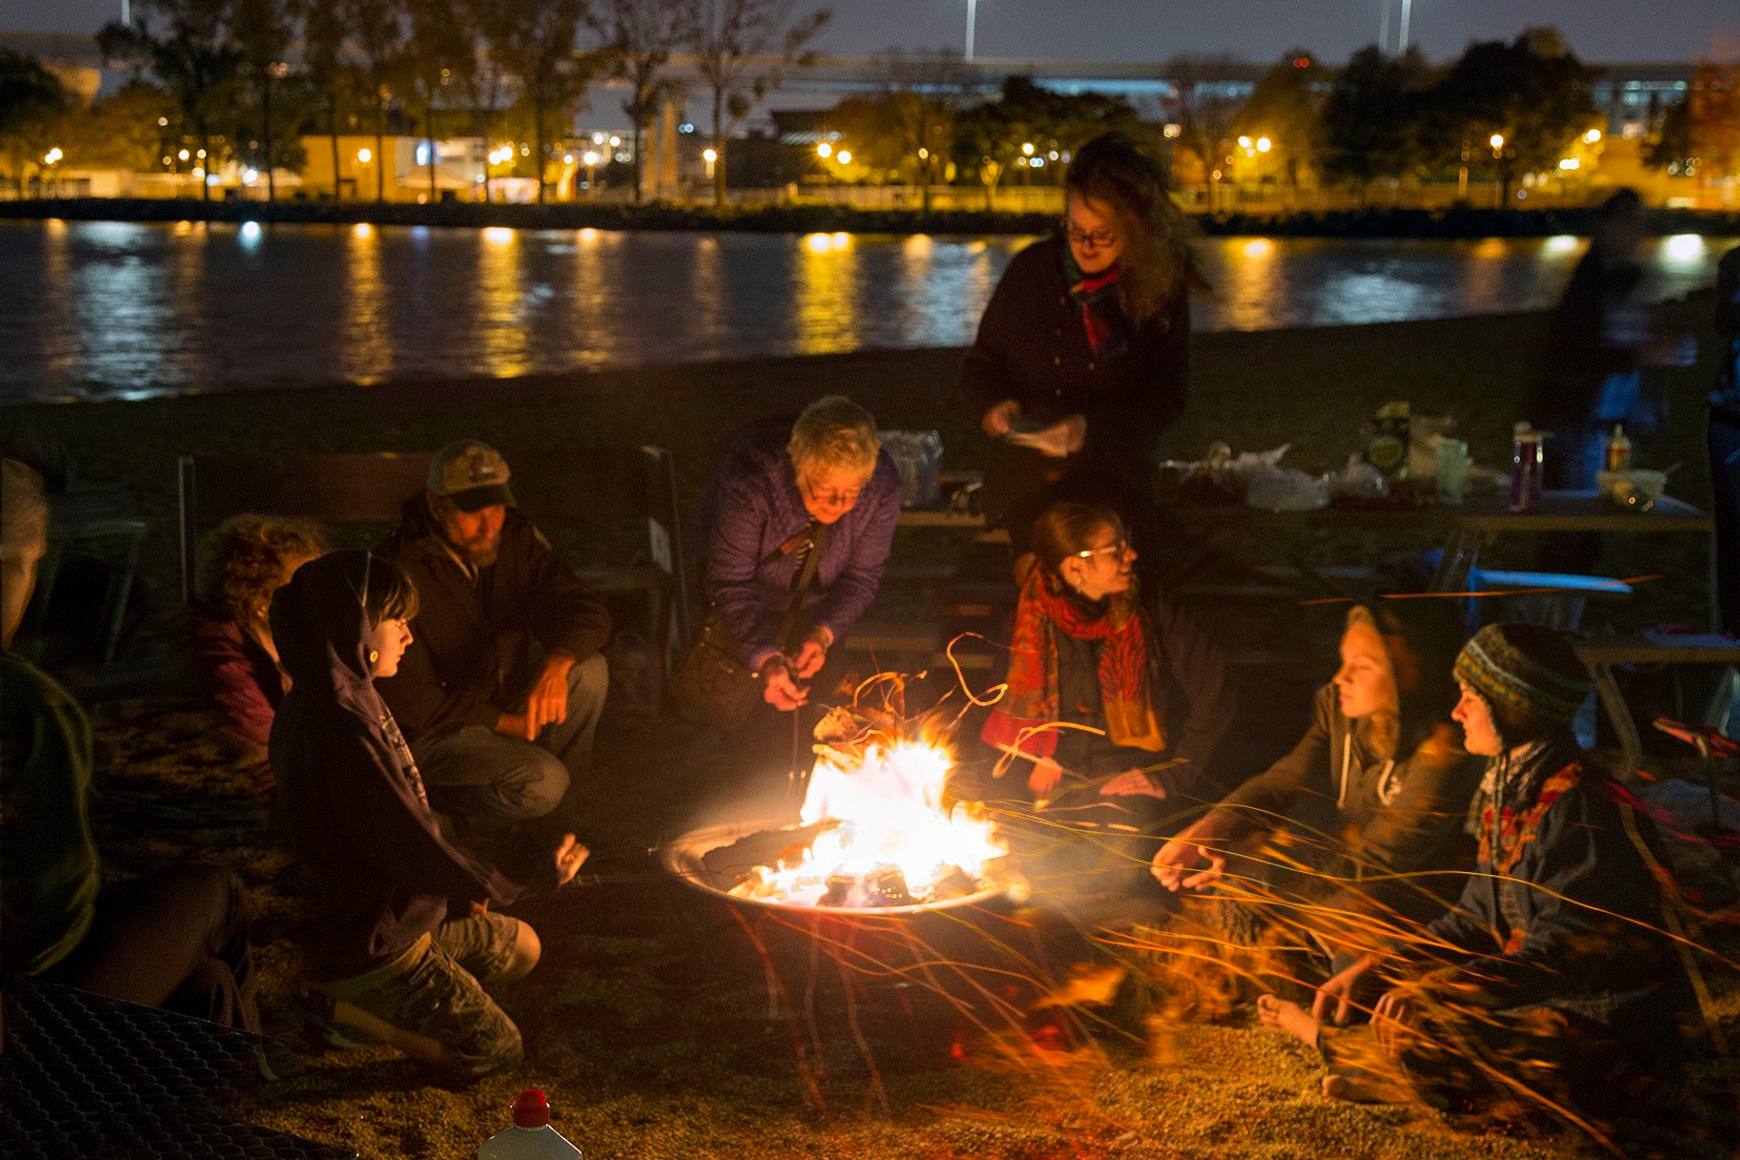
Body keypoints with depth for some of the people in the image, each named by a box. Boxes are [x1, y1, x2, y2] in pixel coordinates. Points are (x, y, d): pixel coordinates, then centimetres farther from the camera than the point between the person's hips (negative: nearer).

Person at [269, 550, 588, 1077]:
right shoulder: (343, 735, -31)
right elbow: (417, 851, -27)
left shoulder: (326, 704, 2)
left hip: (399, 919, 10)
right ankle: (346, 1008, 2)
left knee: (521, 949, 22)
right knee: (496, 1047, -1)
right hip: (372, 948, -10)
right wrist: (528, 878, -15)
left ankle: (365, 998, 12)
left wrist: (459, 880, 8)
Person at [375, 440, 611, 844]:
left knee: (589, 671, -19)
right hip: (430, 733, -7)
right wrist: (509, 723, -18)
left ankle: (555, 826, -4)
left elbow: (588, 613, -12)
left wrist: (555, 665, -35)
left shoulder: (514, 538, -5)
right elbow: (411, 702, -21)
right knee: (542, 781, -29)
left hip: (504, 697, 7)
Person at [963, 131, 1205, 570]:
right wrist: (996, 403, -9)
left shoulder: (1162, 290, 0)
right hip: (1024, 477, 2)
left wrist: (1092, 428, -14)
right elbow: (981, 364, 14)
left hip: (1114, 483, -1)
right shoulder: (1032, 269, 5)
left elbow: (1167, 401, 1)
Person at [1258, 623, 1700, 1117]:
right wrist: (1371, 969, 3)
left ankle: (1325, 1036, 4)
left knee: (1413, 1047, -21)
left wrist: (1439, 992, -30)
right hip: (1543, 996, 10)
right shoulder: (1513, 790, 10)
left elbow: (1561, 951, -27)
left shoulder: (1583, 809, -22)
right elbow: (1474, 919, 13)